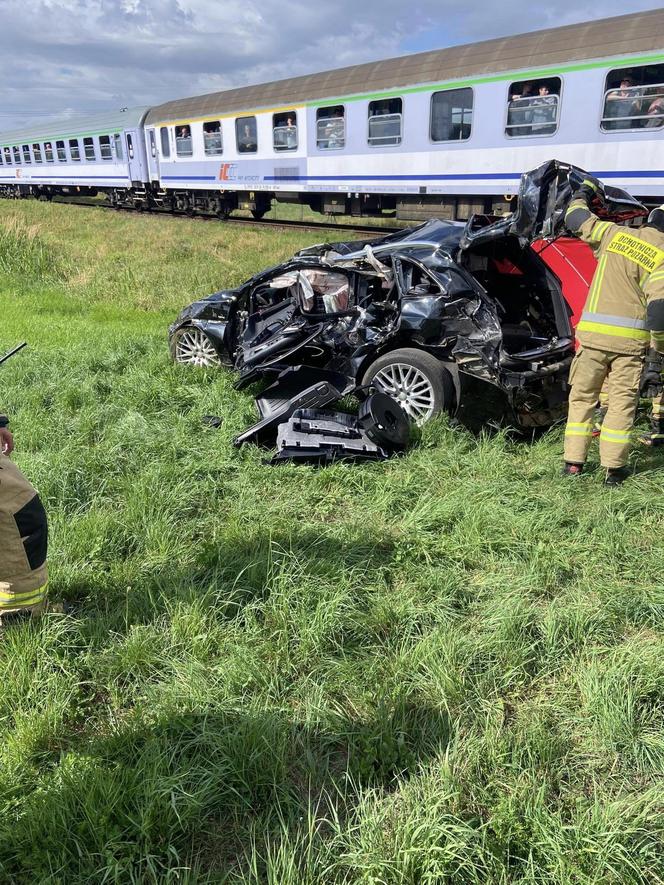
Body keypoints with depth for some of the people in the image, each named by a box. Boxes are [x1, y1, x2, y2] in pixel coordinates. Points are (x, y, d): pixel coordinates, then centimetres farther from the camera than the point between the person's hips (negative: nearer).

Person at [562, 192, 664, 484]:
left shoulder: (613, 233, 6)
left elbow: (575, 218, 18)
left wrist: (583, 192, 37)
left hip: (593, 332, 2)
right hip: (630, 339, -2)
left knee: (582, 396, 10)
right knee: (622, 401, 5)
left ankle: (573, 462, 11)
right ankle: (613, 468, 7)